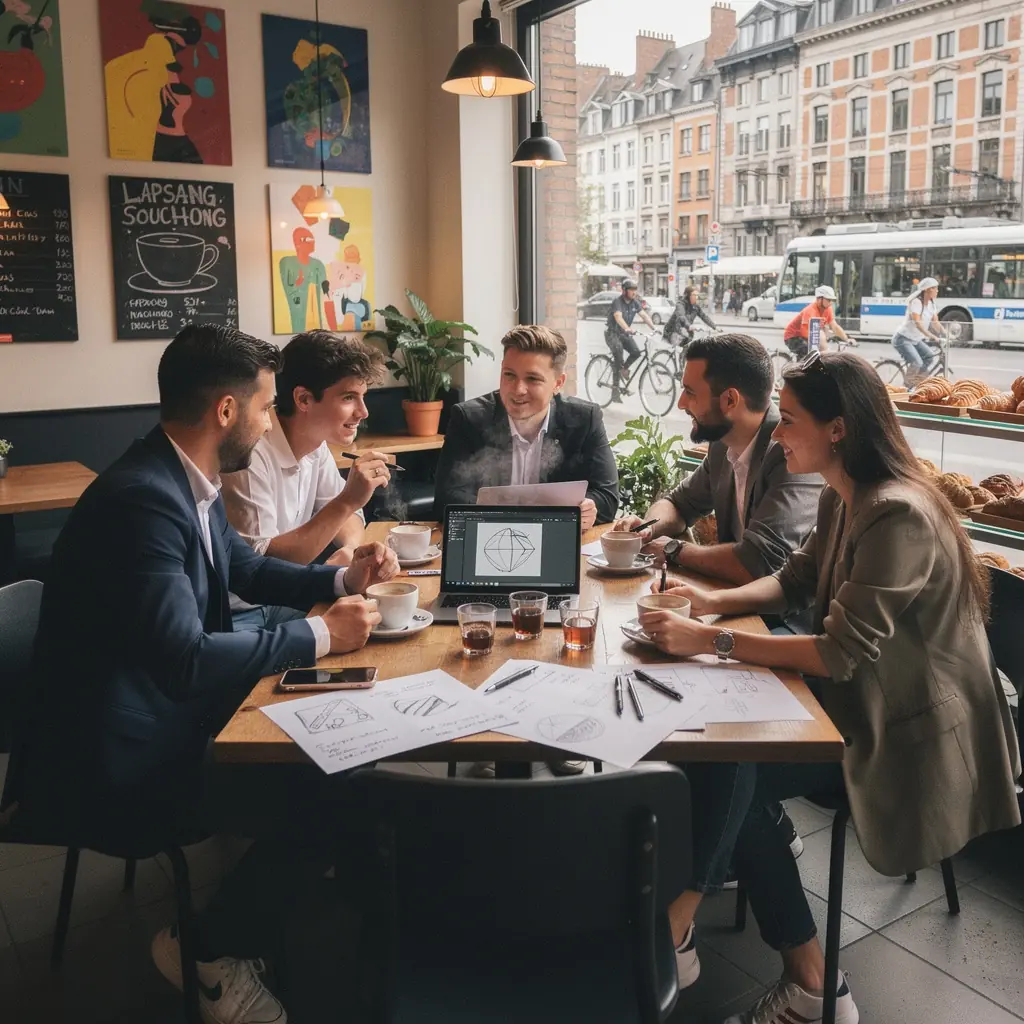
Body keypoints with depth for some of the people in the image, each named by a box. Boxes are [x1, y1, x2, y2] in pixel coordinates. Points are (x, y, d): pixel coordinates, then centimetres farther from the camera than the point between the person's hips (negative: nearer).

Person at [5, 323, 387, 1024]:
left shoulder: (189, 483, 3)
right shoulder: (141, 499, -27)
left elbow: (247, 569, 20)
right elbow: (186, 659, -33)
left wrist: (339, 579, 6)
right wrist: (320, 637, -22)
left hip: (165, 713, 9)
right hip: (110, 767, -9)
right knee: (325, 782, -12)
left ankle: (302, 862, 28)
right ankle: (212, 949, 10)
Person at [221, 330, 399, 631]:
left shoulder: (315, 443, 1)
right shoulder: (250, 454, -24)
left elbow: (344, 514, 11)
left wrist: (352, 548, -12)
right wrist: (346, 502, -29)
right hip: (235, 616, -8)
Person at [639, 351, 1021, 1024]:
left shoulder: (898, 516, -25)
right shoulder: (841, 499, 4)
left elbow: (841, 654, -28)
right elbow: (797, 580, 15)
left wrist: (710, 641, -27)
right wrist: (716, 600, -4)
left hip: (909, 733, -8)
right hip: (858, 702, 8)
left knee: (730, 773, -21)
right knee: (722, 755, -12)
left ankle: (674, 932, -1)